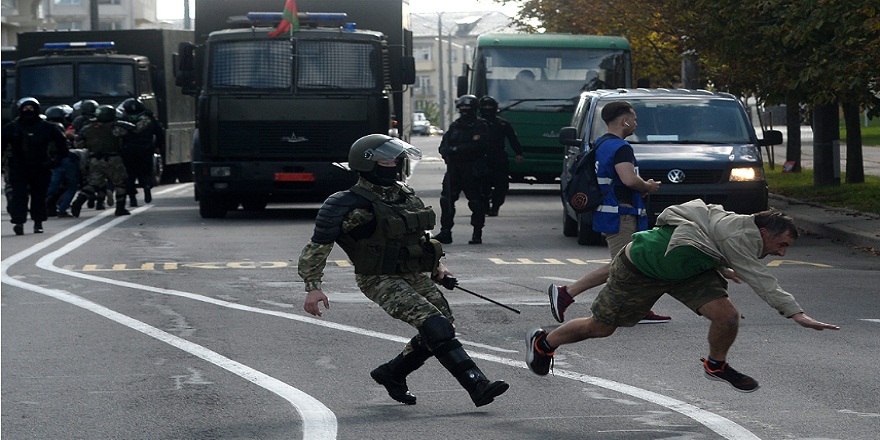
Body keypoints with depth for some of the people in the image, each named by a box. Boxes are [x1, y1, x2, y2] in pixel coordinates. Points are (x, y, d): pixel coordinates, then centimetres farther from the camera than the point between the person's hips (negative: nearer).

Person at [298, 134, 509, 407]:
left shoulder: (405, 195, 11)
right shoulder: (349, 205, -11)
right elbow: (317, 248, -10)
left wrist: (436, 264, 24)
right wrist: (313, 287, -18)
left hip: (416, 275, 8)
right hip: (381, 280, -8)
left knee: (441, 330, 1)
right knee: (434, 325, -22)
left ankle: (390, 374, 22)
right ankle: (477, 385, -25)